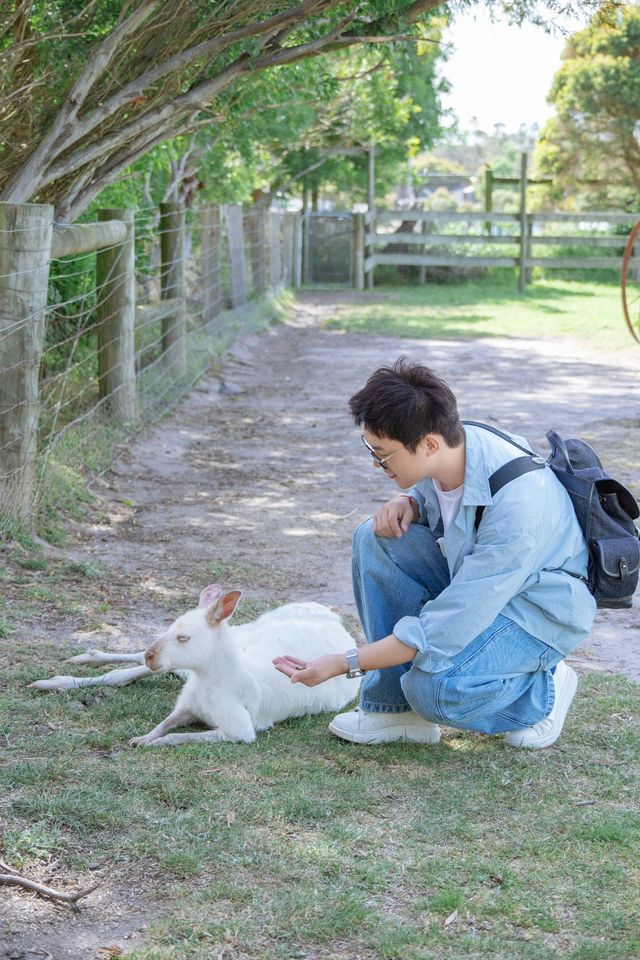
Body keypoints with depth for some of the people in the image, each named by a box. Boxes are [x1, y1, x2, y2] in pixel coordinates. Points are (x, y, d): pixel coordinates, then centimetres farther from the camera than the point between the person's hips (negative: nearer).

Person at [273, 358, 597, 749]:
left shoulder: (517, 506, -37)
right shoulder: (451, 443, -15)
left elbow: (447, 630, -34)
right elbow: (429, 492, 13)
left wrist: (343, 664, -28)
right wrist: (406, 503, -13)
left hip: (541, 610, -8)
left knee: (436, 688, -30)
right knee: (375, 539, -12)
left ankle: (544, 690, 2)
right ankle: (395, 703, -5)